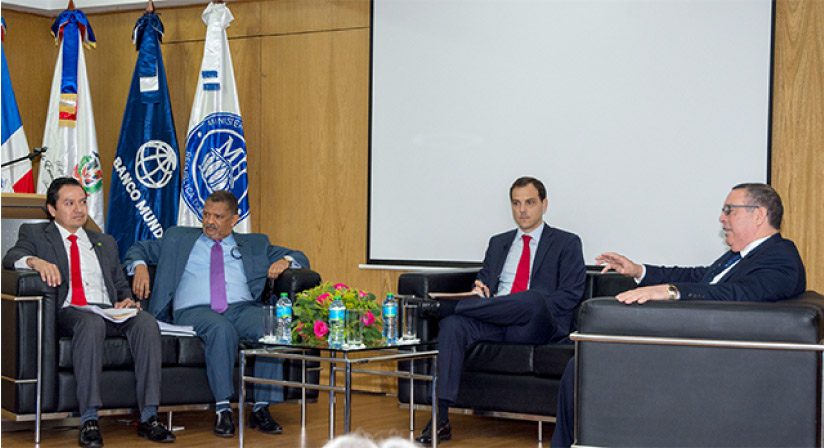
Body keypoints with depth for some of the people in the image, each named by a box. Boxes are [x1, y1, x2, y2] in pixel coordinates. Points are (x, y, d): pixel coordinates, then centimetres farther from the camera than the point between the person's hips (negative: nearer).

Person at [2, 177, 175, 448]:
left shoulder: (105, 242, 30)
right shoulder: (35, 234, 18)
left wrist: (127, 301, 3)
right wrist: (36, 261, -25)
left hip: (109, 312, 4)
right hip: (67, 312, -4)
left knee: (146, 322, -29)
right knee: (92, 324, -39)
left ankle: (148, 417, -33)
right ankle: (88, 420, -42)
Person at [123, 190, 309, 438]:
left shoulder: (254, 244, 24)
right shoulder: (178, 238, 24)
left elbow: (300, 258, 25)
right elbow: (138, 249, 26)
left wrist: (284, 261, 1)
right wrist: (140, 266, 3)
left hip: (241, 308, 2)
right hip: (194, 311, -2)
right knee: (222, 328, -38)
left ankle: (261, 409, -26)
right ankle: (223, 410, -36)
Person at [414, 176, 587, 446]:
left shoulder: (567, 243, 11)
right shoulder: (498, 243, 27)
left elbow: (570, 297, 0)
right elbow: (484, 280, 23)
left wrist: (533, 307, -14)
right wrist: (479, 289, -3)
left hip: (538, 327, -4)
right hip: (495, 324, 4)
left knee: (534, 298, -39)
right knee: (452, 324, -28)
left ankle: (448, 305, -25)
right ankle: (440, 420, -34)